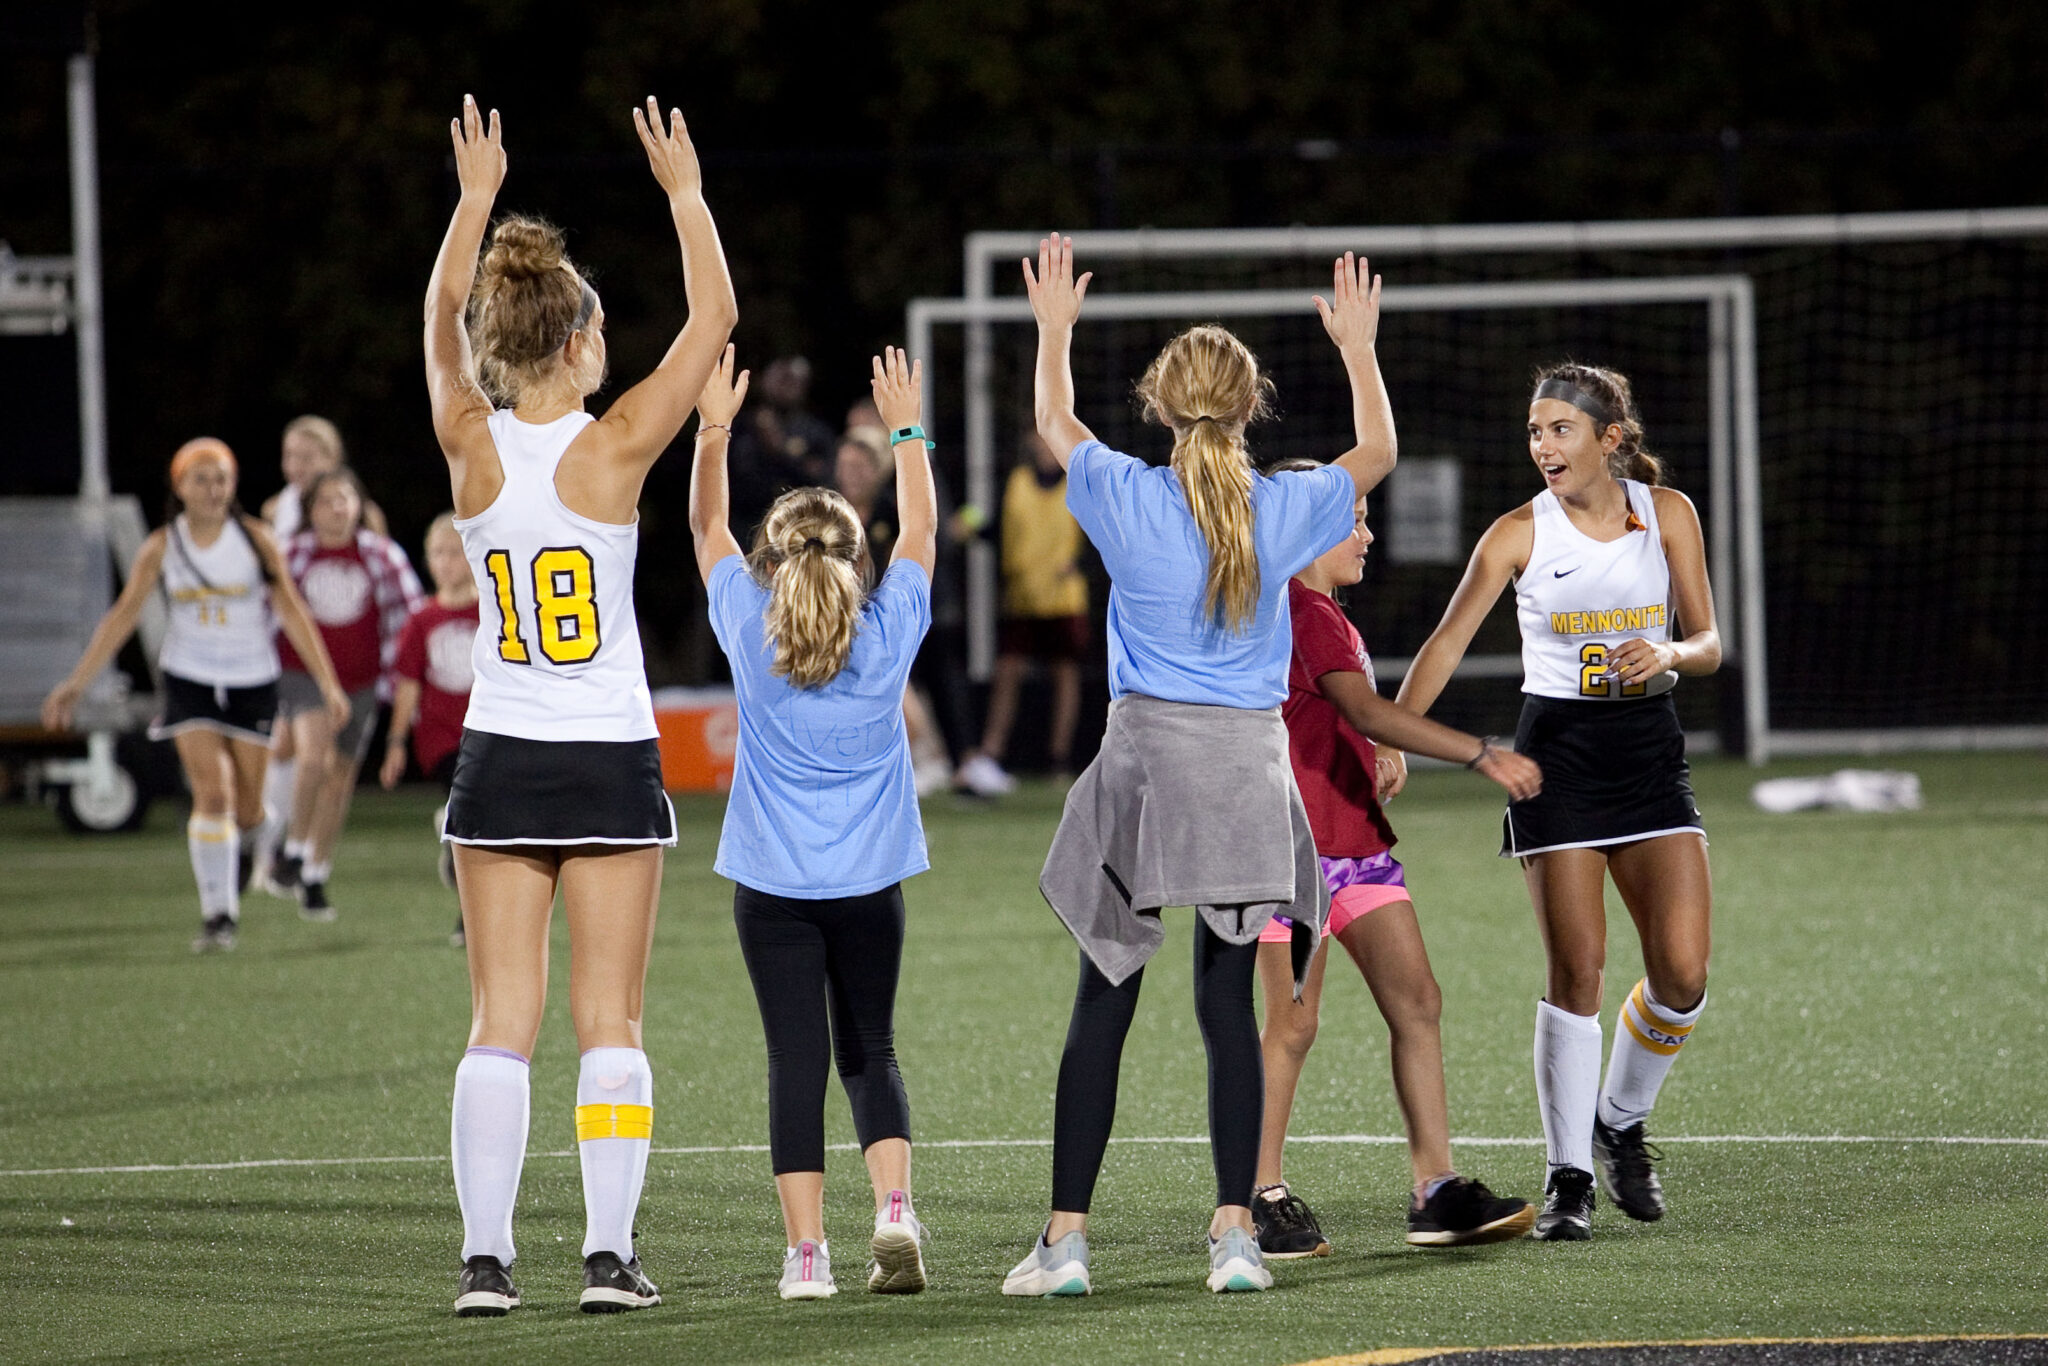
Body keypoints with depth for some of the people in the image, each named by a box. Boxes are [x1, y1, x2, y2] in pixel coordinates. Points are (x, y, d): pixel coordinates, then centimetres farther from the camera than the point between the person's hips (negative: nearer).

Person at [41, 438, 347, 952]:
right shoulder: (162, 548, -4)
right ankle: (217, 914, -10)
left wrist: (328, 682, -12)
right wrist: (76, 684, -5)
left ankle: (232, 849, 42)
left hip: (253, 681, 0)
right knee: (212, 792, -16)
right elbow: (123, 616, -2)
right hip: (189, 679, 0)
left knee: (247, 810, 5)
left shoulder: (254, 539, -7)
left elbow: (291, 611, -7)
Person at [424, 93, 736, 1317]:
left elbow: (444, 315, 14)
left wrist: (476, 199, 22)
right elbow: (716, 318, -2)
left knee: (501, 1018, 3)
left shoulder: (474, 446, -4)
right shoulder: (612, 449, -11)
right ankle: (611, 1253, -3)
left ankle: (487, 1256, -1)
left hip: (500, 758, 2)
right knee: (611, 1020, 2)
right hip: (611, 760, -2)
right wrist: (686, 195, 7)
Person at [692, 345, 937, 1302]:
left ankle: (806, 1250, -5)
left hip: (772, 879, -1)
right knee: (870, 1050, 12)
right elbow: (921, 529, 12)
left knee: (796, 1058, -1)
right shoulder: (889, 631, -3)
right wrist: (905, 430, 22)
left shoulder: (750, 630, -4)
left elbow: (708, 529, 11)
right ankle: (894, 1211, -8)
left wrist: (714, 431, 19)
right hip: (870, 875, 1)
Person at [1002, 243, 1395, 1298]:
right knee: (1228, 1003, 4)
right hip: (1249, 762, 1)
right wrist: (1357, 346, 30)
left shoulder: (1126, 500, -6)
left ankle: (1066, 1238, 1)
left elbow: (1053, 427, 15)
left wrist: (1054, 327, 29)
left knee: (1103, 1004, 2)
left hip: (1144, 753, -1)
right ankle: (1235, 1231, -1)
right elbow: (1377, 451, 18)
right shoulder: (1283, 509, -2)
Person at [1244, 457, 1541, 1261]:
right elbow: (1367, 713, -27)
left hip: (1356, 842, 10)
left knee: (1417, 1004, 3)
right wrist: (1481, 756, -30)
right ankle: (1264, 1199, 5)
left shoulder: (1322, 613, 17)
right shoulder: (1300, 610, -15)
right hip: (1298, 846, -10)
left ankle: (1435, 1193, 3)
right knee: (1293, 1025, -5)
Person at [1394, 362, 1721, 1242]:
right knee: (1576, 972, -8)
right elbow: (1448, 643, -5)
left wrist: (1670, 653, -18)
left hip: (1649, 749, 2)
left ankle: (1620, 1122, 19)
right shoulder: (1520, 534, -5)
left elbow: (1708, 642, 5)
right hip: (1557, 753, -2)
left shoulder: (1668, 513, 1)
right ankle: (1568, 1174, 2)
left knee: (1683, 973, -7)